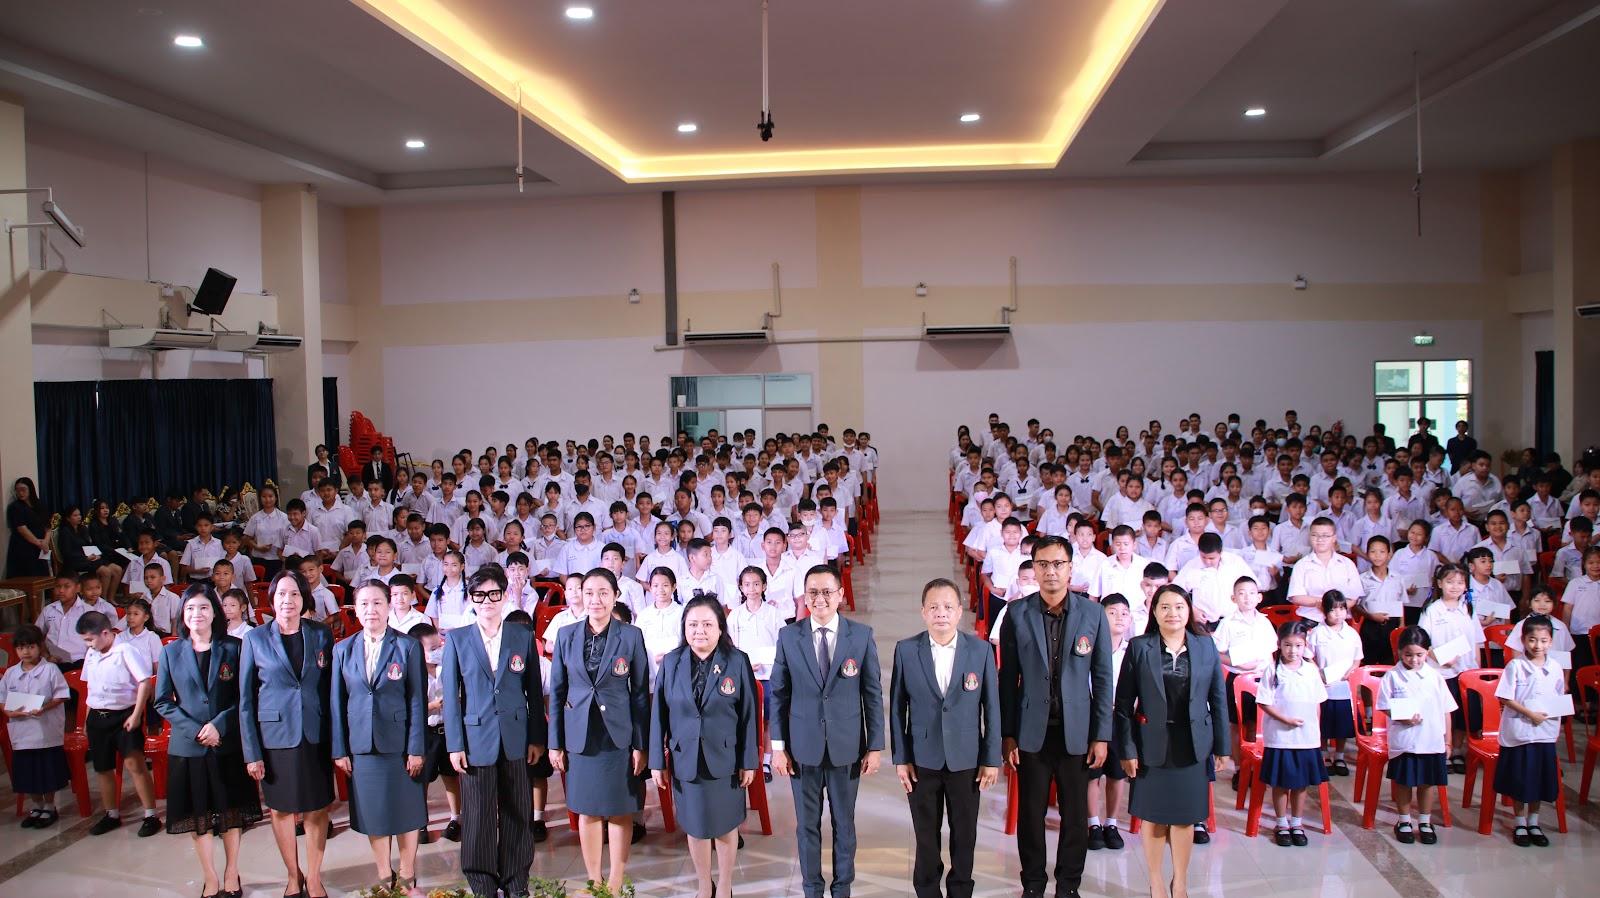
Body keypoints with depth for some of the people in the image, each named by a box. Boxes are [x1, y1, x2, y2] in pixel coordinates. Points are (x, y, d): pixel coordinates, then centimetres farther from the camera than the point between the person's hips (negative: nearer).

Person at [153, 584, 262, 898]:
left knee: (231, 812, 8)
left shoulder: (233, 648, 0)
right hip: (187, 746, 1)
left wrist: (219, 725, -16)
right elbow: (163, 701, 2)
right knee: (197, 816, 7)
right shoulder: (171, 651, 4)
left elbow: (244, 696, -1)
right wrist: (194, 730, -10)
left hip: (228, 745, -1)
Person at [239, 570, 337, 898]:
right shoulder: (255, 639, 0)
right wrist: (252, 752, -3)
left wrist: (336, 741, -2)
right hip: (274, 736, 0)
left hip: (316, 736, 0)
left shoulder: (322, 635, 2)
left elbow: (332, 689, 4)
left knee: (317, 809, 6)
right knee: (280, 809, 10)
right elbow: (246, 700, 1)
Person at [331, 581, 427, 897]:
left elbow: (417, 700, -4)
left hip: (400, 745, -2)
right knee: (372, 814, 9)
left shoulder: (408, 646, -3)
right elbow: (338, 702, 6)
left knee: (406, 812, 6)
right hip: (361, 747, 2)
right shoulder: (343, 650, 5)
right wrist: (339, 750, 2)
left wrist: (416, 749, -9)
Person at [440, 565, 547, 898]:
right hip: (476, 739, -1)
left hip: (515, 739, 1)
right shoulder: (457, 640, 2)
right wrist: (454, 744, -3)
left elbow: (534, 690, 6)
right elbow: (451, 696, 1)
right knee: (478, 815, 7)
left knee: (516, 813, 8)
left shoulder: (523, 636, 4)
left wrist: (536, 738, 3)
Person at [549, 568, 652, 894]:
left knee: (621, 811, 7)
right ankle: (594, 881, 25)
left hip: (619, 737, -2)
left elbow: (641, 693, -2)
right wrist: (555, 743, 3)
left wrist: (641, 744, -5)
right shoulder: (566, 636, 1)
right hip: (580, 738, 2)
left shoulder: (631, 636, -5)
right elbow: (557, 692, 6)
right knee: (587, 811, 10)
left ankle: (616, 883, 21)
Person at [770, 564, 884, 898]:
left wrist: (875, 746, -2)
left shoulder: (862, 635, -5)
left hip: (847, 747, 0)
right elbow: (779, 694, 0)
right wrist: (778, 746, -2)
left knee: (844, 823, 13)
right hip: (803, 748, 0)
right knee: (807, 824, 12)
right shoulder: (788, 636, -3)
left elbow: (873, 693, -1)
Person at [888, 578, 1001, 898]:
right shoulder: (906, 650, -4)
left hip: (966, 759, 0)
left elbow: (991, 707, 0)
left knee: (965, 833, 11)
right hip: (922, 759, 0)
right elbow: (897, 707, 0)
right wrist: (900, 758, -2)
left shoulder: (981, 650, -3)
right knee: (926, 835, 10)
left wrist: (992, 759, -1)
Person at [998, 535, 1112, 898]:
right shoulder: (1017, 614, -1)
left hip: (1076, 731, 0)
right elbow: (1008, 678, 0)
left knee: (1075, 814, 8)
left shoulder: (1093, 613, 0)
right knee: (1030, 813, 8)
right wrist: (1007, 733, -2)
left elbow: (1102, 678, 2)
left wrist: (1101, 735, -1)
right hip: (1032, 731, 0)